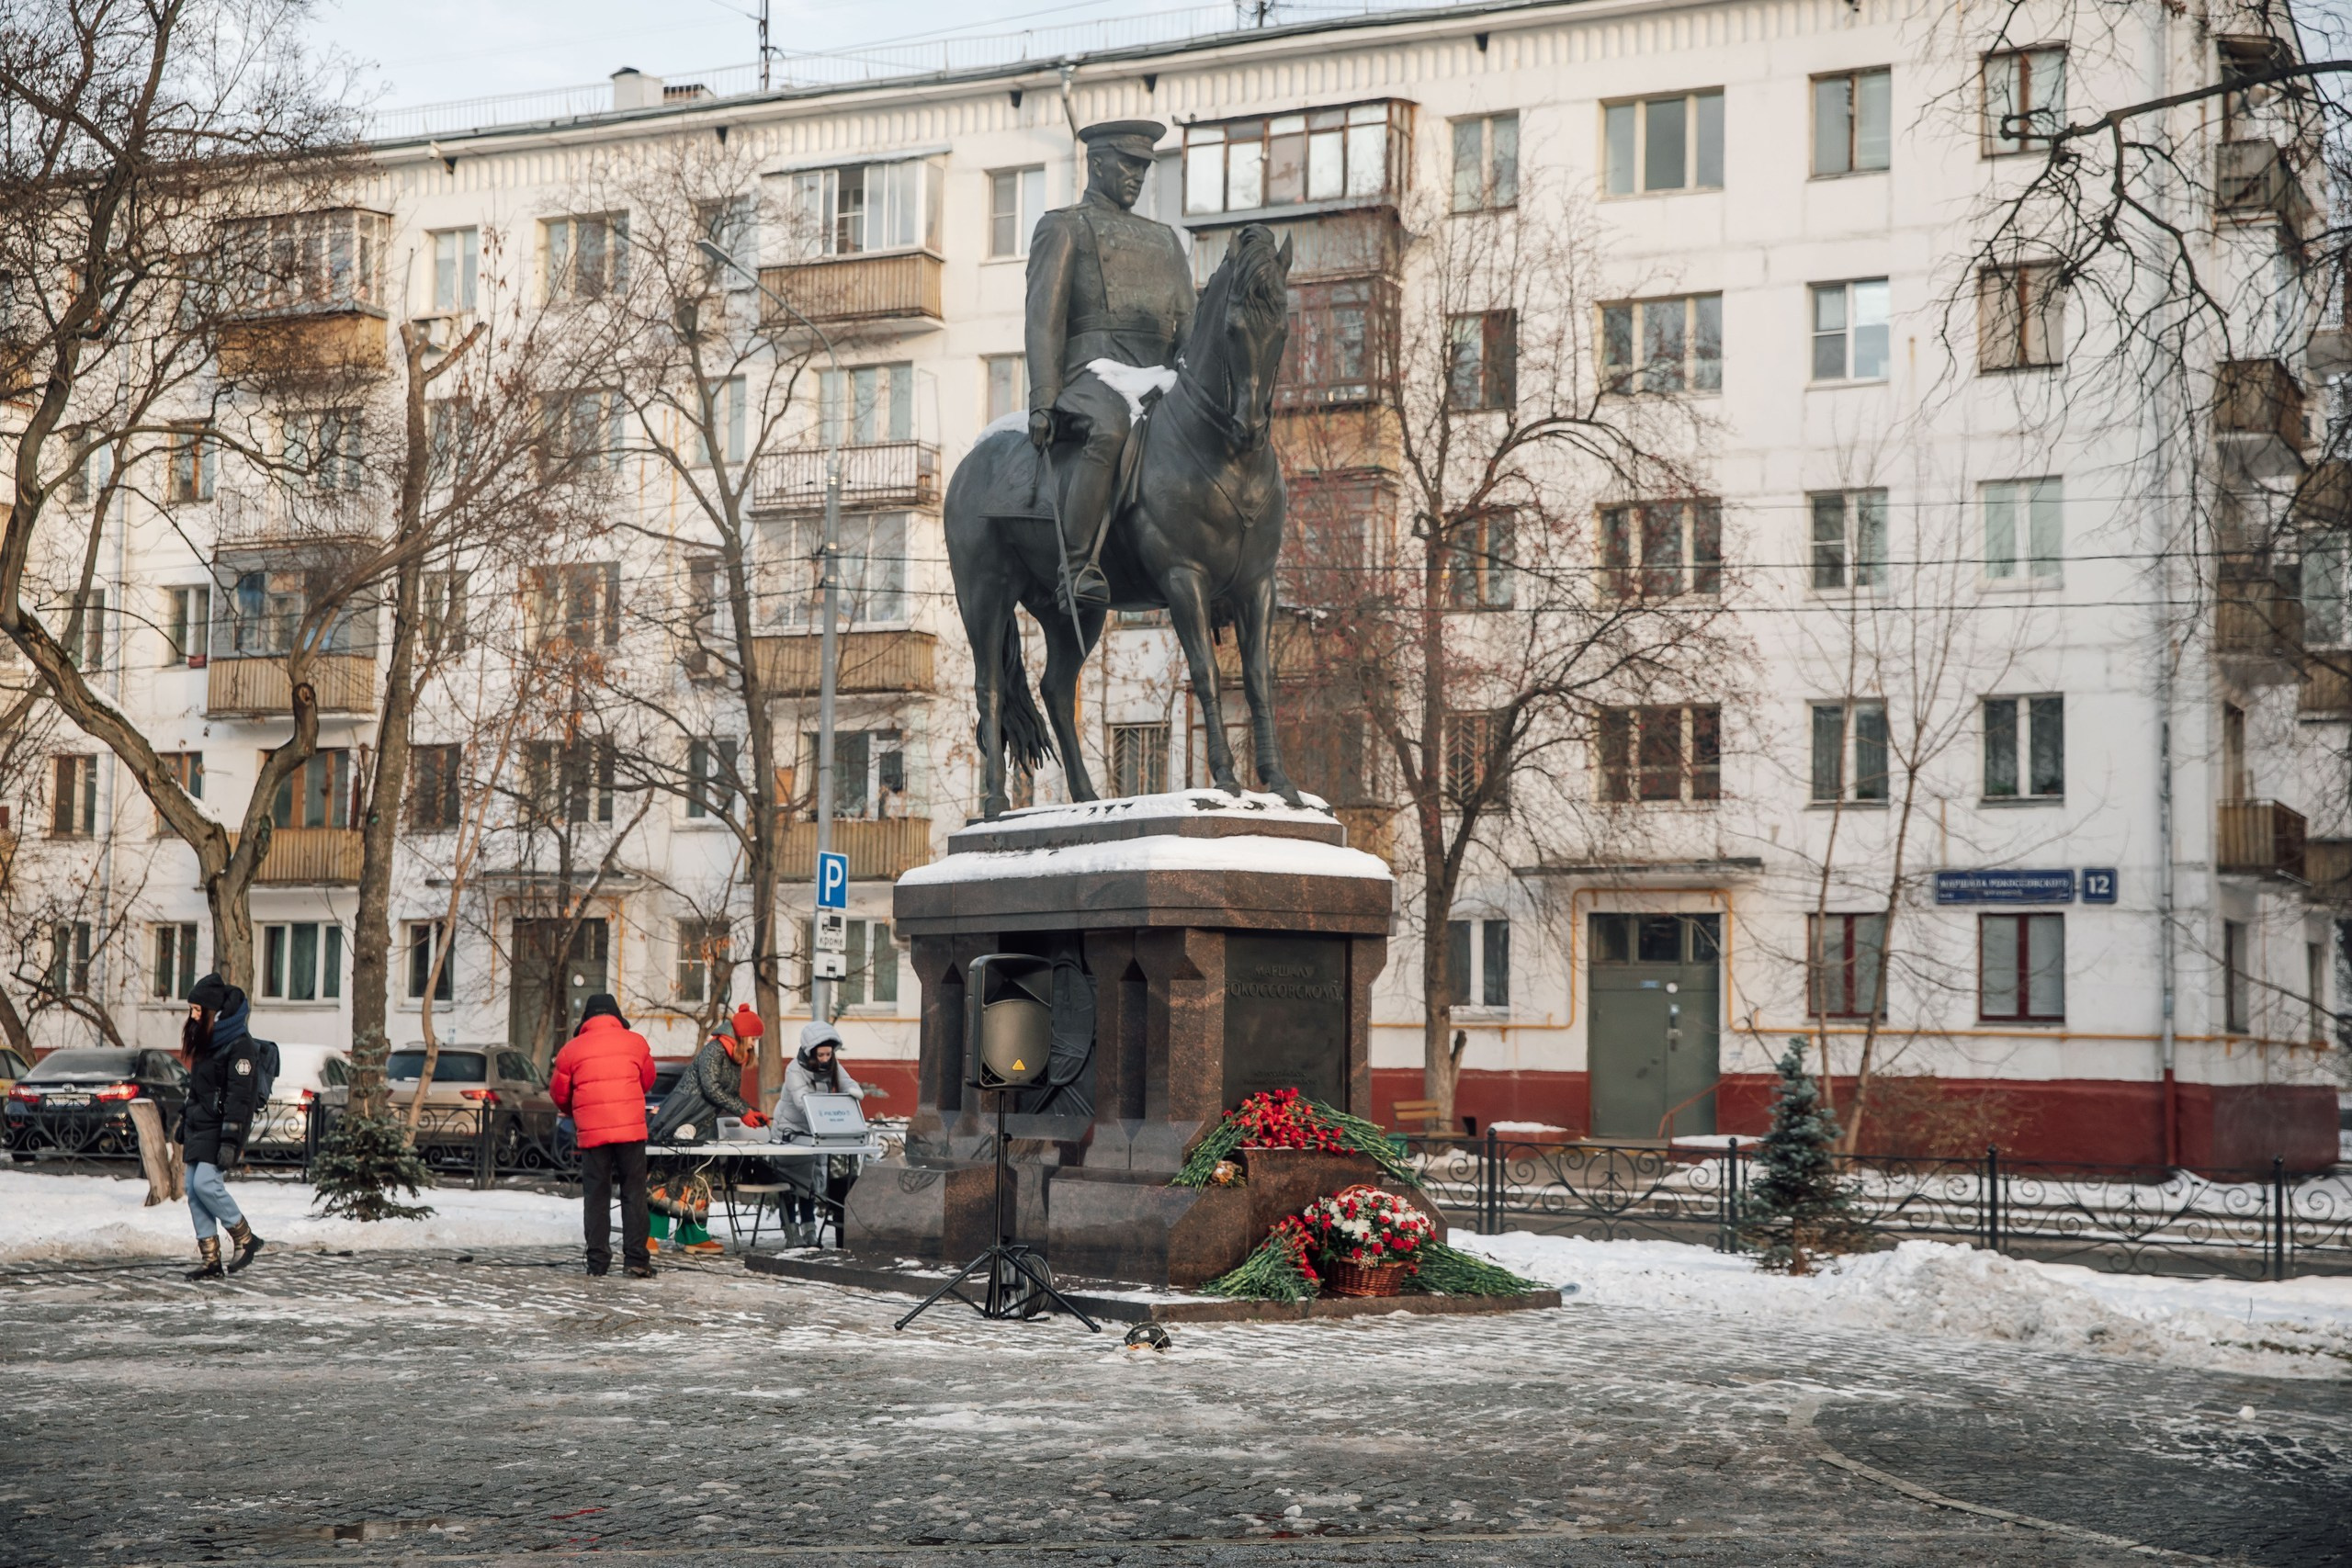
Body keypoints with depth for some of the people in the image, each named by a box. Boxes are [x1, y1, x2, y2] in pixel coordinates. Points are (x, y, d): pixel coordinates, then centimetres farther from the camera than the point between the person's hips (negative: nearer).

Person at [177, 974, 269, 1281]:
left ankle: (245, 1238, -2)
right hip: (199, 1126, 9)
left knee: (205, 1183, -18)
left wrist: (230, 1140, -23)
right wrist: (184, 1128, 22)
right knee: (194, 1190, 2)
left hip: (220, 1128, -9)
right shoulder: (206, 1042, 17)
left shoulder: (240, 1046, -13)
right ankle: (209, 1259, 4)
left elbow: (239, 1097, -18)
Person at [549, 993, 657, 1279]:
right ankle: (636, 1260, -1)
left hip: (592, 1133, 0)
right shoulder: (635, 1042, 4)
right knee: (633, 1194, 5)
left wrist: (574, 1113, 32)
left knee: (596, 1196, 8)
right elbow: (647, 1081, 18)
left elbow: (559, 1094, 10)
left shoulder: (572, 1049, 2)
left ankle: (597, 1261, 6)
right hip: (631, 1129, 0)